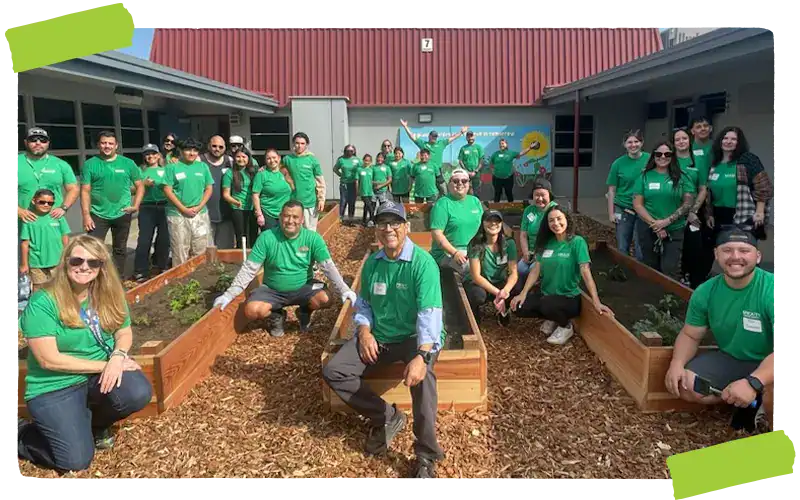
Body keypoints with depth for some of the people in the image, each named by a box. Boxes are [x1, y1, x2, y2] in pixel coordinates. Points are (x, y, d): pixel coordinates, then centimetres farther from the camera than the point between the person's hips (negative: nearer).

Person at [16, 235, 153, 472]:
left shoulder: (108, 295, -1)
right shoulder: (42, 303, -17)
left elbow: (124, 332, 4)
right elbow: (49, 360, -19)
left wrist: (117, 356, -19)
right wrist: (104, 365, -19)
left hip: (101, 375, 4)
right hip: (55, 387, -4)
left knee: (139, 393, -27)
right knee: (76, 460, -15)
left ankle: (95, 423, 9)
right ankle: (21, 433, 17)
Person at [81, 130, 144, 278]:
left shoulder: (128, 163, 2)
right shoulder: (90, 164, -2)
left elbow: (140, 186, 8)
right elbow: (85, 191, -3)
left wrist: (135, 205, -5)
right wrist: (86, 215, -10)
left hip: (122, 215, 2)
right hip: (98, 215, -2)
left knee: (120, 249, 14)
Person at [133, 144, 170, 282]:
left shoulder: (166, 170, 13)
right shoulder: (141, 171, 11)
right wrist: (144, 184, -11)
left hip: (164, 207, 1)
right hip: (147, 208, -1)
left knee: (164, 239, 4)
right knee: (144, 239, -5)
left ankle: (163, 267, 21)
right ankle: (140, 271, 0)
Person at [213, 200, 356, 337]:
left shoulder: (312, 238, -10)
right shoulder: (266, 237, -12)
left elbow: (328, 266, -12)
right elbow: (249, 269, -10)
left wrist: (344, 290, -24)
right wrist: (229, 295, -15)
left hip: (303, 288, 0)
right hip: (272, 291, 0)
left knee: (326, 299, -27)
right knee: (252, 311, -27)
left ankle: (305, 312, 11)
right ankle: (277, 316, 11)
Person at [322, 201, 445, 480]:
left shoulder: (423, 263, -16)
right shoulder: (372, 263, 5)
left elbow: (429, 313, -26)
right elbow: (363, 304, 14)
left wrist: (422, 356, -40)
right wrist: (364, 331, -7)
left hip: (414, 337, -6)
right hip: (378, 336, 6)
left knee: (420, 375, -37)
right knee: (333, 372, -12)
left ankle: (426, 457, -23)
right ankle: (386, 417, 1)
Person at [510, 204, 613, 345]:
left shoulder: (577, 242, -12)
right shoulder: (546, 242, 4)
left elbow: (586, 272, -20)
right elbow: (536, 270, 4)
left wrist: (596, 302, -28)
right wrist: (523, 293, -6)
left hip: (569, 298, -5)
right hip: (546, 294, 6)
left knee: (548, 305, -36)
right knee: (519, 307, -16)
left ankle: (566, 326, -1)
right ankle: (552, 318, 11)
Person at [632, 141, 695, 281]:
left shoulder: (682, 177, 3)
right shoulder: (645, 176, 3)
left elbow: (688, 203, -2)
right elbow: (637, 204, -2)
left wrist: (667, 221, -13)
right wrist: (654, 224, -12)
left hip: (674, 230, -1)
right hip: (648, 230, 1)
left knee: (670, 272, -6)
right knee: (650, 269, 10)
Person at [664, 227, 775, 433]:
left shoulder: (773, 291, -27)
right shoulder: (705, 291, -9)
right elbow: (690, 335, 2)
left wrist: (752, 382, -45)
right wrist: (677, 363, -19)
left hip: (769, 365, -5)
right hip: (729, 360, 5)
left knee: (775, 385, -38)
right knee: (682, 384, -13)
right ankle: (755, 402, 5)